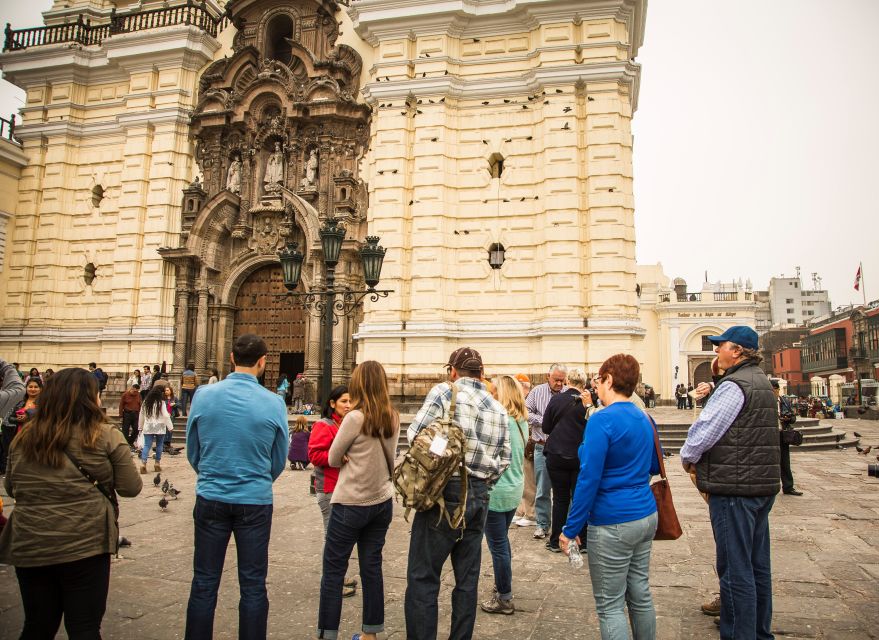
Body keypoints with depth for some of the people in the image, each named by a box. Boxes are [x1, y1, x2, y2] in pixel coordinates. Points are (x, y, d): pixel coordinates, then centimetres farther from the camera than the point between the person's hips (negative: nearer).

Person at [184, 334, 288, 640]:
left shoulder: (204, 396, -8)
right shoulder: (274, 403, -10)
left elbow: (192, 451, 5)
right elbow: (279, 460, 1)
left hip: (211, 498, 1)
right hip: (256, 501, -1)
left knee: (204, 583, 13)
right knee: (253, 586, 11)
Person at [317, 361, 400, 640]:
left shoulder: (355, 418, -17)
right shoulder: (393, 419, 1)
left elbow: (333, 459, -6)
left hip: (351, 503, -6)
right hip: (382, 501, 6)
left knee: (333, 570, 6)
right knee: (372, 567, 14)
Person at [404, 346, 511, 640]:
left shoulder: (444, 392, -6)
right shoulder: (498, 408, 10)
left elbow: (415, 434, -11)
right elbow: (504, 459, 11)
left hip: (445, 492, -6)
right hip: (479, 498, 6)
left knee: (423, 577, 3)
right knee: (467, 578, 15)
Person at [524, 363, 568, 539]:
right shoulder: (537, 391, 2)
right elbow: (526, 412, -1)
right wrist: (544, 420, -11)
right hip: (543, 447, 1)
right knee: (542, 489, 8)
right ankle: (542, 524, 19)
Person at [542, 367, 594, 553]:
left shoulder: (556, 400, -6)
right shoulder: (587, 402, -10)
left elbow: (545, 428, 0)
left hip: (556, 456, 1)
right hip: (581, 456, 0)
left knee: (560, 499, 10)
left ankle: (556, 541, 16)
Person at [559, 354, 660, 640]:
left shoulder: (603, 420, -18)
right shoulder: (645, 419, 6)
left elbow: (589, 479, -19)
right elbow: (654, 468, 20)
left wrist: (571, 529, -13)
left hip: (613, 524, -8)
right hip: (647, 517, 8)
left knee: (609, 605, 4)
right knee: (641, 594, 19)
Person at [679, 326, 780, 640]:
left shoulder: (734, 385, -17)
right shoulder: (762, 382, 15)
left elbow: (704, 430, -19)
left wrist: (687, 457, -2)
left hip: (734, 487, -10)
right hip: (762, 485, 10)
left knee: (735, 570, -2)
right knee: (757, 565, 19)